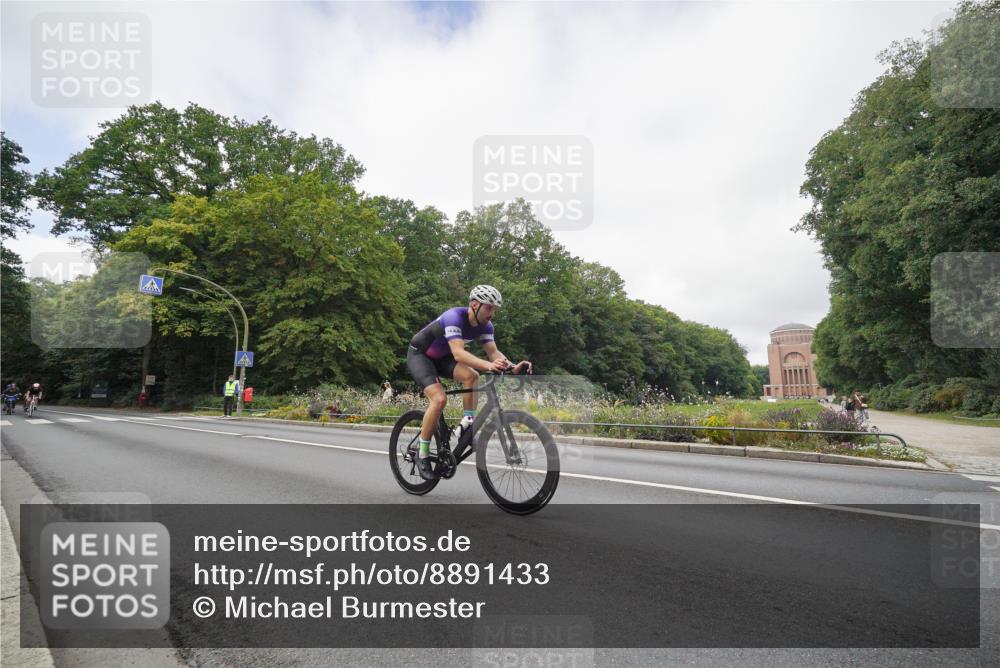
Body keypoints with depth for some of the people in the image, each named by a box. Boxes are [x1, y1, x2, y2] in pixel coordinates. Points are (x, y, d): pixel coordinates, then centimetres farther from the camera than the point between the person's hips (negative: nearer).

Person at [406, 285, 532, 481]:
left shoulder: (485, 325, -11)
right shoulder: (454, 317, -34)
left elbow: (493, 351, -18)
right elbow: (458, 354, -45)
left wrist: (513, 366, -37)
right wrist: (488, 365, -59)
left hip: (441, 356, 7)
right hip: (419, 354, -6)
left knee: (471, 375, -22)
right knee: (439, 399, -23)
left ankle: (468, 423, -10)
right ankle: (422, 455, -9)